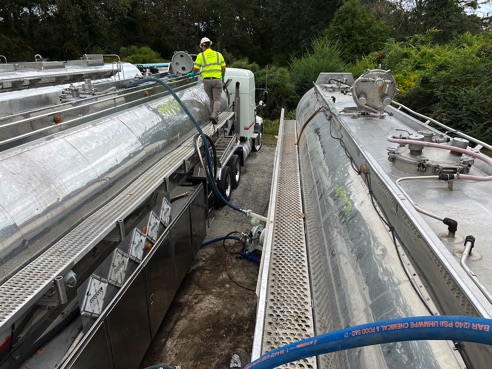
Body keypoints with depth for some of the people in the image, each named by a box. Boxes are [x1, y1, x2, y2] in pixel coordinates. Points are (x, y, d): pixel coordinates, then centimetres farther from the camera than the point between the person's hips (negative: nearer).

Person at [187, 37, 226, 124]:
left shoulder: (201, 55, 0)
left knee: (212, 99, 16)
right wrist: (223, 76, 23)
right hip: (217, 79, 0)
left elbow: (196, 69, -3)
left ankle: (215, 115, 22)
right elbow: (223, 67, 7)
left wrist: (192, 74, 17)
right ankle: (215, 116, -19)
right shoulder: (218, 54, 7)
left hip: (207, 80, 0)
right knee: (217, 99, 0)